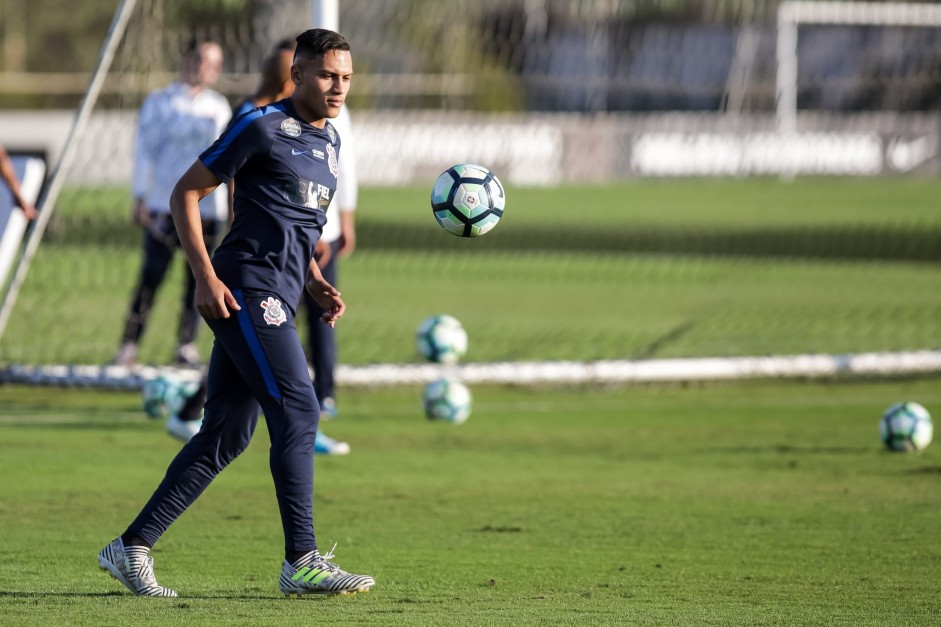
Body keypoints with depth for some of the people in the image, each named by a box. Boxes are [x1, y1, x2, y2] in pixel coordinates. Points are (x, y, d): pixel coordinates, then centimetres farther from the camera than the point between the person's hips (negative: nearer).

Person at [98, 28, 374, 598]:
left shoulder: (329, 141, 19)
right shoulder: (261, 128, -7)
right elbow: (186, 193, -5)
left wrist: (315, 283, 15)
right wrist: (206, 275, -14)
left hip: (275, 302, 9)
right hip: (247, 289, -9)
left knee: (226, 435, 6)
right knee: (298, 411, -15)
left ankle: (133, 546, 11)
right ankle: (302, 561, -13)